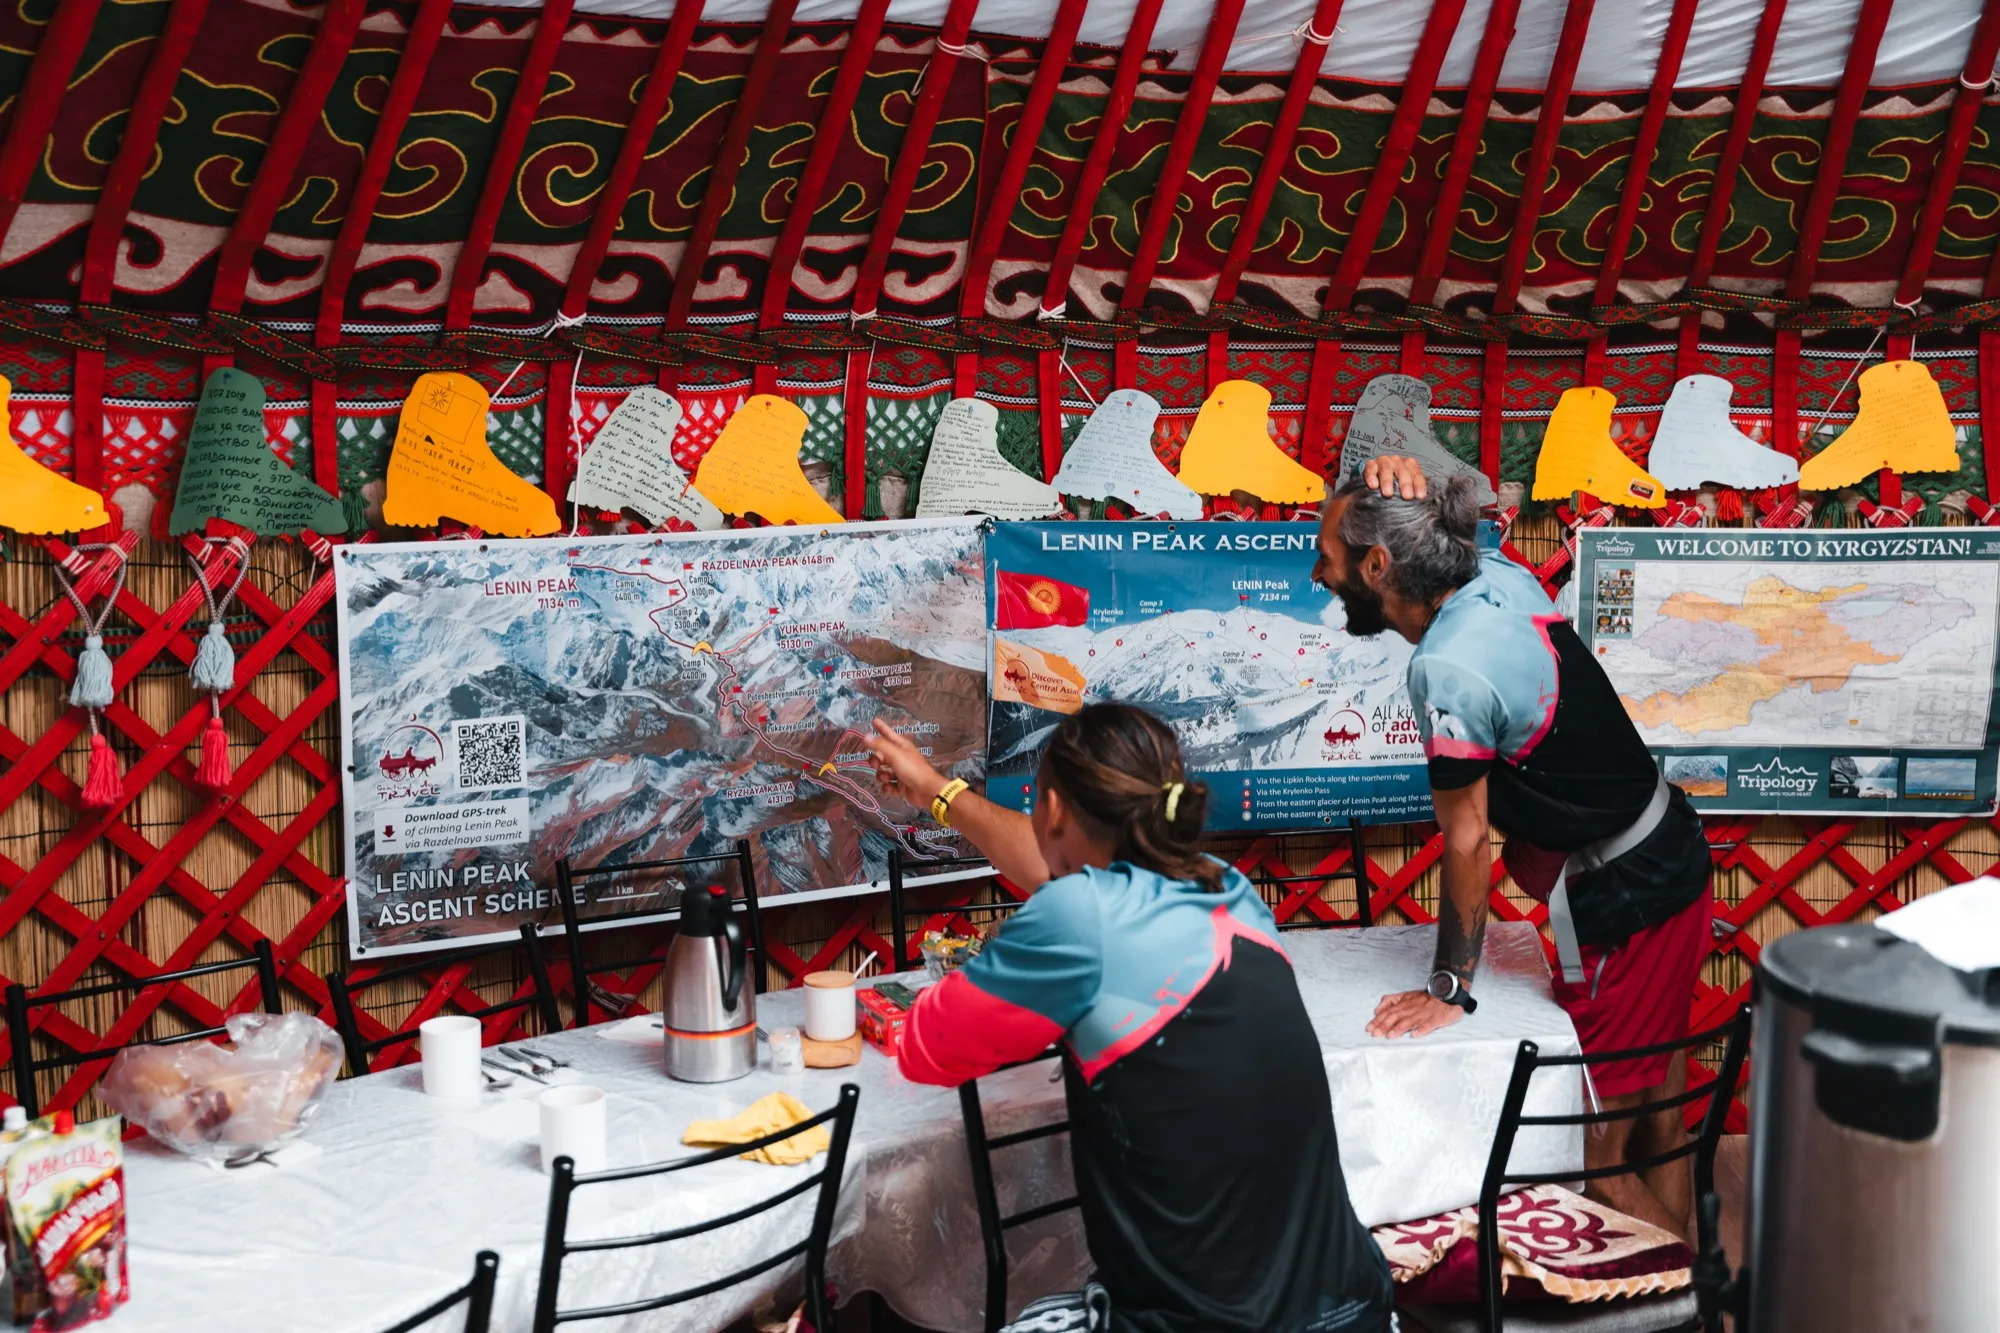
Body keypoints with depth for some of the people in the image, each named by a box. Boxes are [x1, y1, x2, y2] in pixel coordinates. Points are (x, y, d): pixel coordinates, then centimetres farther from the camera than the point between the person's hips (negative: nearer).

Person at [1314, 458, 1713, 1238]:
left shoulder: (1447, 671, -25)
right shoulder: (1503, 578, -2)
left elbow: (1466, 841, -19)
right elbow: (1448, 540, 21)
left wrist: (1450, 990, -8)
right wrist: (1408, 492, -3)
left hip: (1623, 901, -9)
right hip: (1674, 853, 9)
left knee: (1597, 1162, 1)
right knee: (1658, 1130, 19)